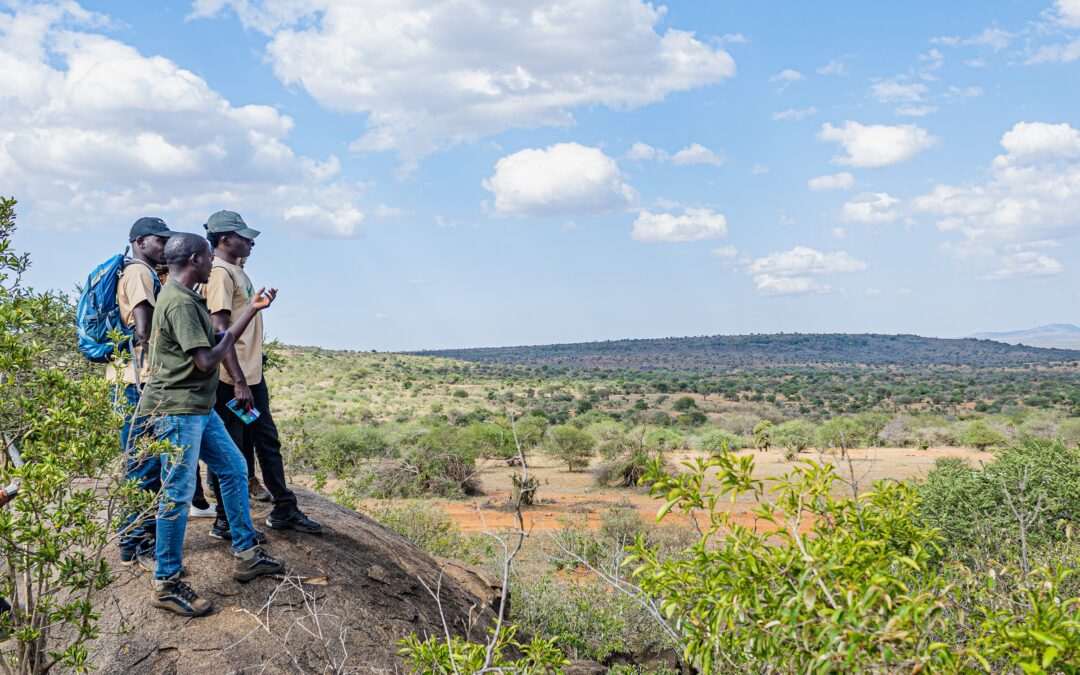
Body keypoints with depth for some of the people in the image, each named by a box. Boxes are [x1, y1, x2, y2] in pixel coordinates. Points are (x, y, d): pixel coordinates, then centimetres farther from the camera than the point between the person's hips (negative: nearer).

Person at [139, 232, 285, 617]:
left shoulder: (187, 297, 15)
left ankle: (246, 556, 25)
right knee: (178, 494, -4)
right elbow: (206, 360, -22)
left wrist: (254, 308, 17)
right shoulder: (180, 302, -19)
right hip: (176, 409, -11)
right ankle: (166, 585, 6)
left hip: (198, 408, 11)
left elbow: (223, 340, 18)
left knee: (234, 469, 16)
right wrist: (230, 337, -3)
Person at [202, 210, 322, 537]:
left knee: (268, 442, 15)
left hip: (252, 375, 10)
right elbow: (219, 329, -22)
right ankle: (226, 522, 11)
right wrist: (238, 382, -25)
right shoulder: (220, 273, -15)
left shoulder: (237, 272, 16)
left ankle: (284, 510, 25)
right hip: (233, 381, -10)